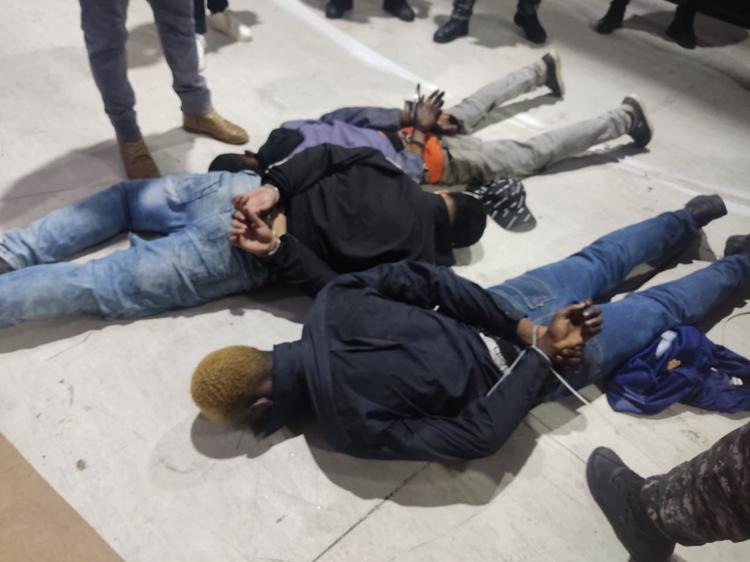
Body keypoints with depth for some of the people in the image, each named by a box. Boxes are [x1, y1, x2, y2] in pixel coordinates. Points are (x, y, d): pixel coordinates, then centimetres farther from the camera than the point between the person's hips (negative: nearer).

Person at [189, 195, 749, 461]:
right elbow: (421, 277, -13)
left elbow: (479, 435, -25)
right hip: (504, 306, 4)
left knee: (651, 311, 22)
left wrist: (539, 355, -17)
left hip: (523, 361, -3)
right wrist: (524, 327, -10)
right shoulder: (331, 304, -16)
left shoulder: (351, 426, -27)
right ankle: (687, 219, 51)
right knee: (598, 264, 31)